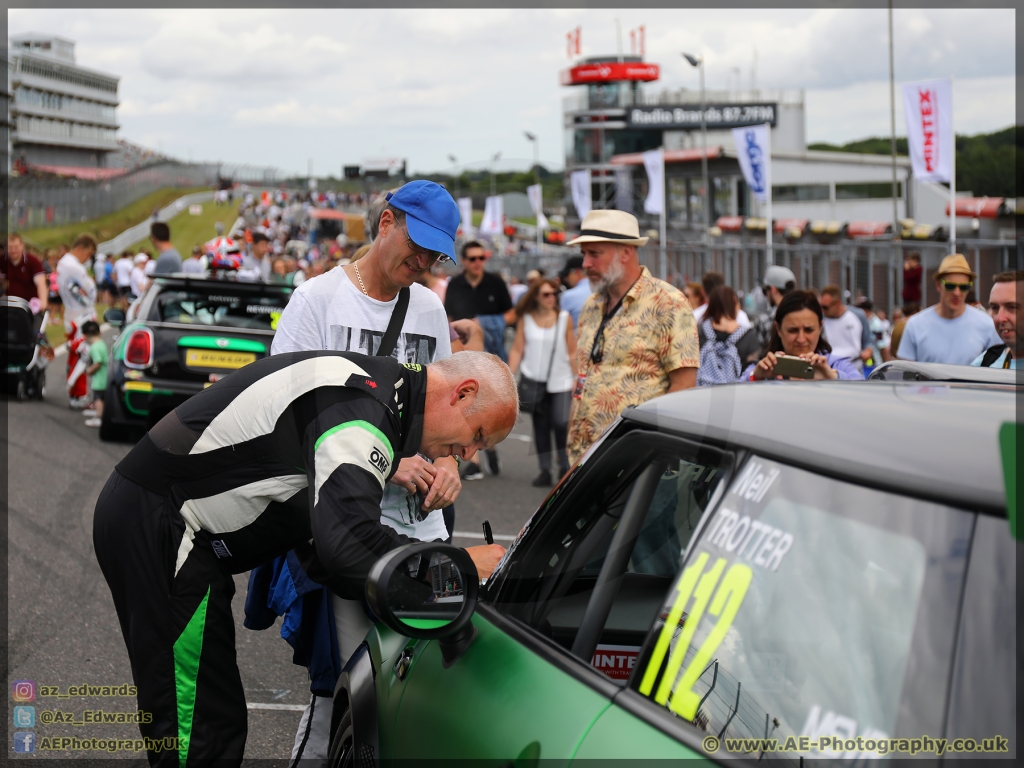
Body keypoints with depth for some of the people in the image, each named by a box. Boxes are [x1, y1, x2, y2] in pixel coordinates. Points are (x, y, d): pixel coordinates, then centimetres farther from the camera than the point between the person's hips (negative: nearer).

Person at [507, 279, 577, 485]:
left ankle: (565, 467, 5)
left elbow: (572, 352, 3)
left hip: (561, 381, -1)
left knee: (561, 424, -11)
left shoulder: (565, 318, 1)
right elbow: (517, 350, 4)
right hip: (534, 381, 2)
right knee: (540, 426, 6)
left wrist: (576, 379, 0)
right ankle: (545, 470, 12)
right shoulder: (525, 320, 3)